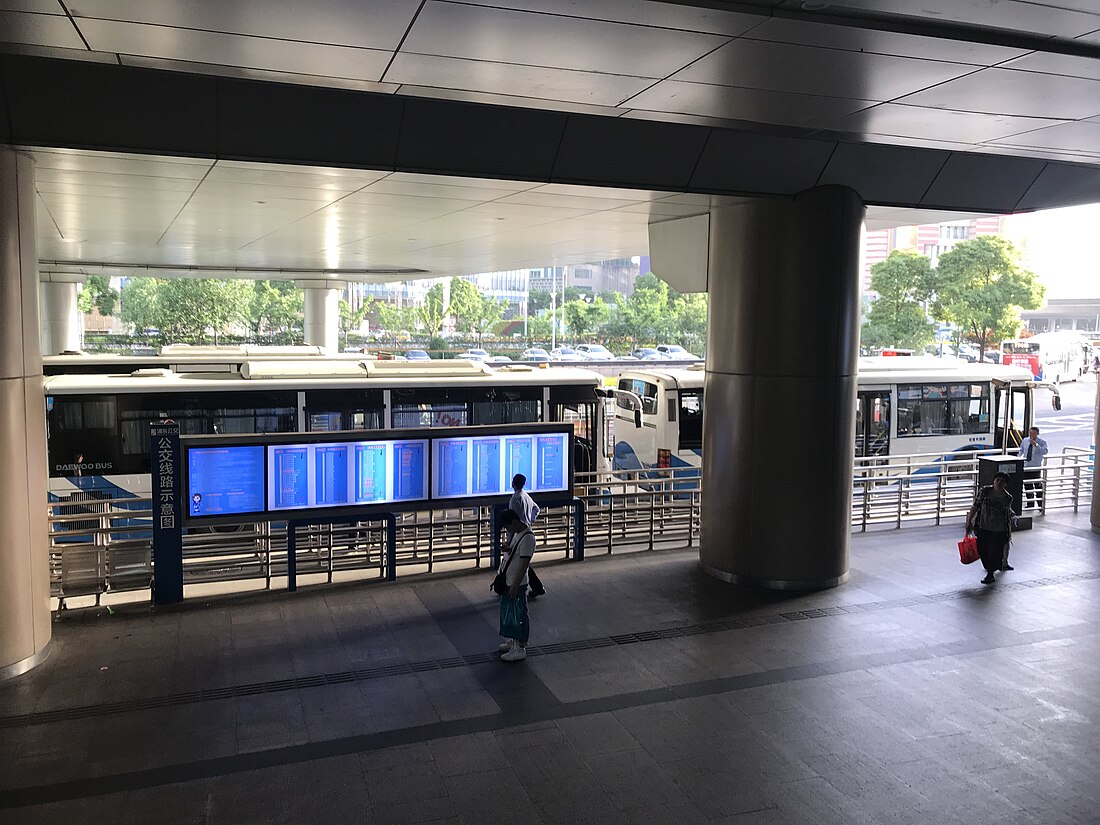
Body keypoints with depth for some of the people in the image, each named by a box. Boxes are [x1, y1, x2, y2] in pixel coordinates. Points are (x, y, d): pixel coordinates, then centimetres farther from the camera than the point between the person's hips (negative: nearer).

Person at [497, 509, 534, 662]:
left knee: (518, 616, 2)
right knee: (508, 614, 20)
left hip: (517, 585, -10)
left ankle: (520, 649, 12)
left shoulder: (527, 538, -24)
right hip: (507, 582, 10)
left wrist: (515, 586, -22)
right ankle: (513, 642, 35)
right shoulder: (516, 533, 7)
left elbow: (524, 564, -24)